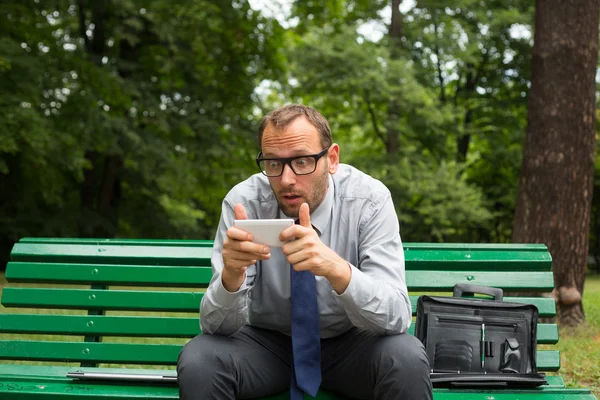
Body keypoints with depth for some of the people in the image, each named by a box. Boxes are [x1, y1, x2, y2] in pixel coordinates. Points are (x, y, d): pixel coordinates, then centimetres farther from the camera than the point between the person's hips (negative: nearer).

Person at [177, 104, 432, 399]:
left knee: (406, 360, -31)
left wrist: (337, 269, -47)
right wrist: (231, 275, -42)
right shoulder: (243, 201, -17)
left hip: (349, 343, 0)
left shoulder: (369, 199, -18)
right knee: (198, 361, -28)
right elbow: (218, 325, -19)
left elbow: (395, 317, -27)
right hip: (265, 342, 1)